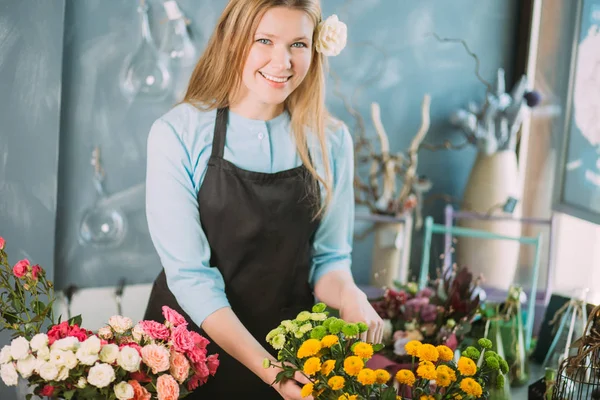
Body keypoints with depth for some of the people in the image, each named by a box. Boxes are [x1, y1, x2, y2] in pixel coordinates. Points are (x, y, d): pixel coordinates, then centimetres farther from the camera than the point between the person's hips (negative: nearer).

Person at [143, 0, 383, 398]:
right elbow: (189, 273, -17)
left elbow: (328, 257, 2)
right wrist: (264, 366, -26)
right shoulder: (177, 133, -13)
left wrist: (349, 297, -19)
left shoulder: (331, 141, -4)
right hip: (191, 344, -2)